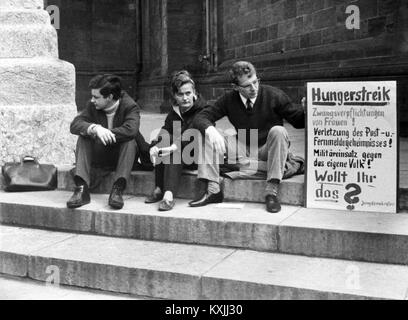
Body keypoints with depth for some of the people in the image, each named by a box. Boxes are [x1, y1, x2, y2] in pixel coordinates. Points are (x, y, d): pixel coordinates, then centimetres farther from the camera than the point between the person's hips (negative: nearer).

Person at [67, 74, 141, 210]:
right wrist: (95, 128, -36)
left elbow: (131, 130, -34)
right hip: (98, 156, 3)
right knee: (83, 138, -22)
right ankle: (81, 189, -33)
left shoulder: (130, 106, -14)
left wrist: (104, 133, -31)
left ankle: (118, 190, -39)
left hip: (121, 156, -3)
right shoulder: (93, 106, -2)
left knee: (130, 141, -32)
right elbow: (74, 125, -16)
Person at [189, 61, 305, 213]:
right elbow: (200, 118, -7)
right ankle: (213, 190, -15)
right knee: (208, 134, -14)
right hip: (244, 152, 3)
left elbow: (298, 121, -5)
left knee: (278, 131, -33)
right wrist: (211, 130, -29)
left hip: (268, 151, -2)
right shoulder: (229, 100, -3)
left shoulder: (274, 95, -10)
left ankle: (272, 191, -32)